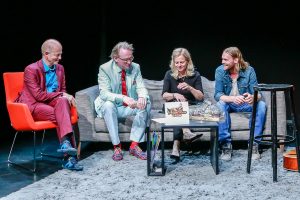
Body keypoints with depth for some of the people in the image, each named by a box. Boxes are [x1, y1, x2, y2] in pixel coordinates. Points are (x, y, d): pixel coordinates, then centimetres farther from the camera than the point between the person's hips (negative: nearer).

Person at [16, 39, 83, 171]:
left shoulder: (60, 68, 12)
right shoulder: (31, 69, -10)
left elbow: (63, 91, 19)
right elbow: (38, 95, -15)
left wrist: (65, 97, -7)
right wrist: (61, 95, -17)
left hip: (51, 102, 6)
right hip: (33, 106, -6)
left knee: (62, 101, -31)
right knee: (62, 116, -31)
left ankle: (66, 144, -41)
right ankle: (69, 156, -35)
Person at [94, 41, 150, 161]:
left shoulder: (135, 68, -1)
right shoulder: (105, 69, -13)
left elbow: (141, 88, -4)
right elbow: (104, 93, -24)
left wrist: (142, 97, -31)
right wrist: (123, 98, -43)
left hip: (130, 107, 4)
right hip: (112, 107, -3)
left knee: (146, 103, -22)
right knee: (108, 104, -35)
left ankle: (134, 145, -20)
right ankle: (116, 146, -28)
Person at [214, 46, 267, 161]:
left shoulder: (249, 70, -13)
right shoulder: (220, 71, -13)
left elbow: (258, 93, -16)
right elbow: (217, 95, -19)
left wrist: (253, 97, -42)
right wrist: (232, 98, -40)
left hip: (245, 104, 1)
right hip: (228, 104, -1)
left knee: (261, 105, -26)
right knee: (220, 104, -33)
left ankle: (254, 143, -22)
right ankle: (226, 144, -30)